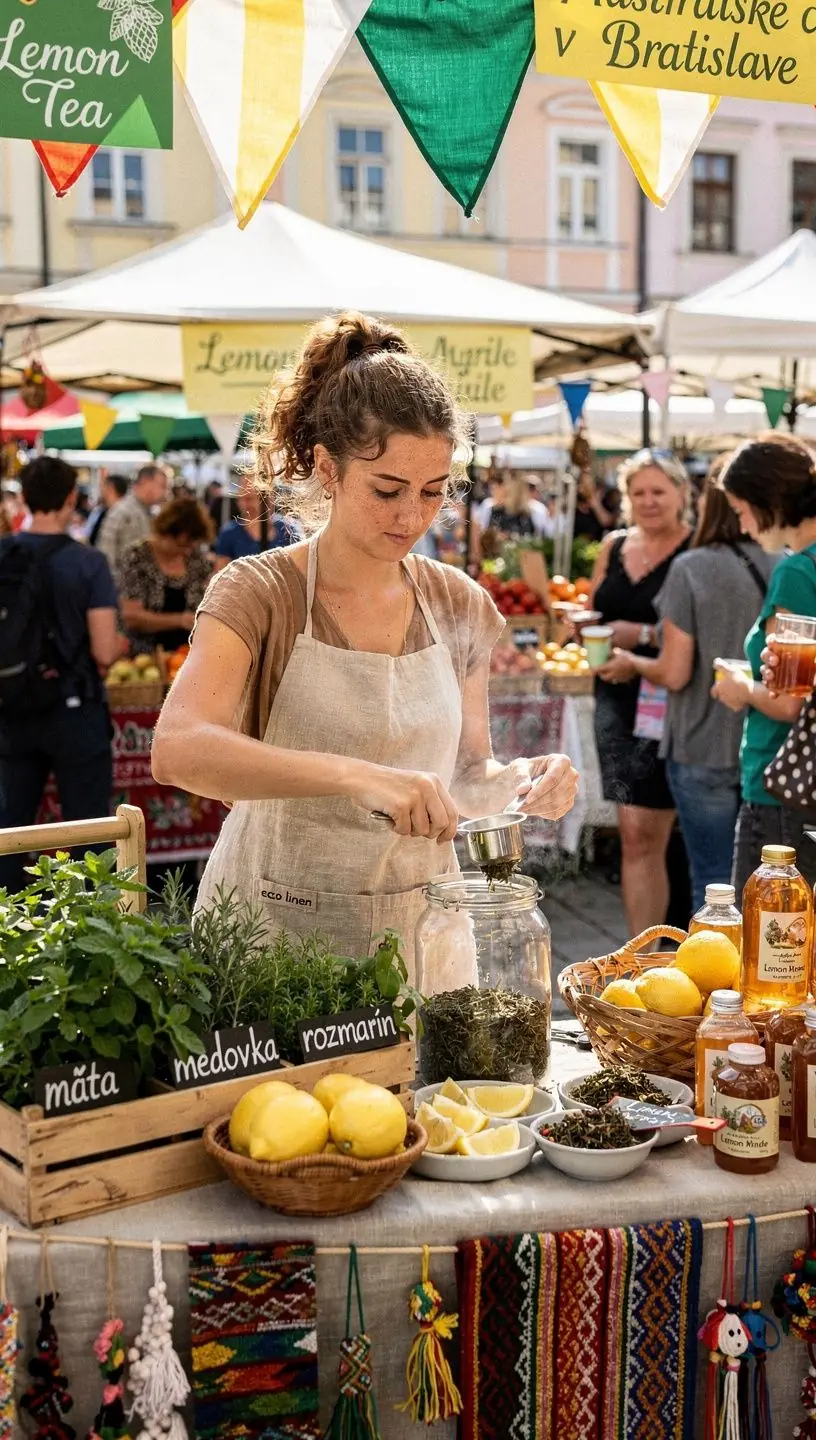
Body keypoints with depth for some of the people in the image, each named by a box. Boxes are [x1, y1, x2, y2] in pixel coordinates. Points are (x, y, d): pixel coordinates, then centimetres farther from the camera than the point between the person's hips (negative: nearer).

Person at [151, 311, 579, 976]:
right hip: (279, 926, -4)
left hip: (421, 923, 4)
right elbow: (178, 748, -28)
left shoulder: (460, 606, 3)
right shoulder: (260, 593, -11)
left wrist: (518, 780, -10)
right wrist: (356, 775, -39)